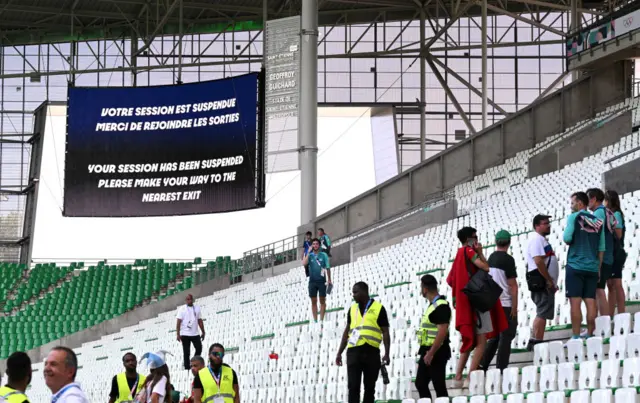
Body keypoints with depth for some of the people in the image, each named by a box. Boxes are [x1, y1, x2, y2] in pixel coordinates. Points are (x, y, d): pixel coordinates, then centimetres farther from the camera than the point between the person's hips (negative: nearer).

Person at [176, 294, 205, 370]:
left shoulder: (197, 308, 9)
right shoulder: (182, 309, -2)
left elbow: (200, 321, 13)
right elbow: (178, 322, -6)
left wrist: (203, 332, 11)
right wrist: (178, 334, -12)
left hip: (195, 333, 4)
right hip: (185, 334, -4)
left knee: (199, 348, -3)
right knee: (186, 352, 0)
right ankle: (187, 367, 6)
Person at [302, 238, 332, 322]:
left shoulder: (324, 255, 2)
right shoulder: (310, 255, 6)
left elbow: (328, 268, 4)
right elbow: (304, 263, -12)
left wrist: (329, 280, 1)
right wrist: (309, 252, -12)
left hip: (321, 281, -2)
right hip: (312, 281, 2)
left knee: (322, 301, 1)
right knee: (313, 301, 3)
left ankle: (321, 320, 4)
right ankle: (315, 320, 8)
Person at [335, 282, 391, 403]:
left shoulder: (378, 308, 2)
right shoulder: (352, 309, 14)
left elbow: (385, 332, 1)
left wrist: (387, 354, -8)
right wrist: (339, 353, 13)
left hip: (372, 352, -2)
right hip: (354, 352, 2)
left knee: (369, 387, 5)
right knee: (353, 386, -6)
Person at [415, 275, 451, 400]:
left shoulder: (441, 306, -17)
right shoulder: (433, 305, 14)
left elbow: (442, 332, -24)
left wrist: (431, 353, -24)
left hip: (436, 353, -10)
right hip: (427, 351, 10)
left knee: (439, 386, -5)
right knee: (420, 383, 12)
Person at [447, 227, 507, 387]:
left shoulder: (459, 255, 16)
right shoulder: (469, 252, -9)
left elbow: (450, 280, 18)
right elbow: (486, 267, -18)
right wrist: (480, 252, -7)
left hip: (463, 303, 9)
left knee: (470, 341, 15)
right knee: (481, 341, -10)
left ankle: (458, 377, 11)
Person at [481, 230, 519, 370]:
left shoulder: (491, 258, 7)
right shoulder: (508, 259, -13)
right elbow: (512, 285, -15)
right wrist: (514, 306, -10)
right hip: (506, 304, -7)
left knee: (494, 336, 16)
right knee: (506, 337, 0)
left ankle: (483, 364, 12)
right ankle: (501, 368, 0)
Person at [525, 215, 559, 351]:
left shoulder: (541, 239, 20)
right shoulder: (536, 239, -13)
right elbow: (538, 262, -22)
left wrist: (552, 282, 21)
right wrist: (549, 281, -20)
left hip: (546, 283, 11)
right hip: (541, 282, -11)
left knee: (542, 313, 13)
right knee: (542, 313, -11)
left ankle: (535, 343, 15)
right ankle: (536, 342, -13)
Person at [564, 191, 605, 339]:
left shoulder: (573, 217, -3)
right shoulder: (597, 221, 12)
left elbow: (567, 238, -13)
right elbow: (602, 248, 11)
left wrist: (564, 236, 10)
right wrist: (599, 269, 16)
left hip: (575, 265, -5)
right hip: (592, 267, 5)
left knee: (575, 302, -6)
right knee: (590, 302, 5)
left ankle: (576, 337, -10)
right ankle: (590, 335, 5)